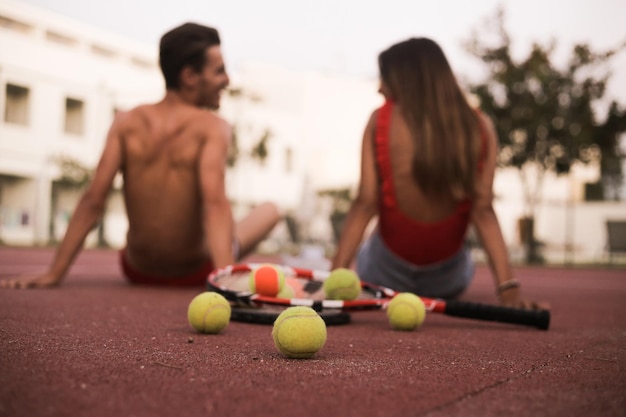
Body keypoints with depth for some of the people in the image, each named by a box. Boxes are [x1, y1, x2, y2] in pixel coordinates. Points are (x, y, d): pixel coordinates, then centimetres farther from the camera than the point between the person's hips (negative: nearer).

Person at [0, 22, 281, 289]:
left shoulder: (126, 123, -10)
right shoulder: (212, 128, -20)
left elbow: (92, 201, -16)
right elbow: (215, 202, -35)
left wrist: (54, 274, -14)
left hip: (138, 271, 4)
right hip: (195, 273, -4)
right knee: (270, 210, 22)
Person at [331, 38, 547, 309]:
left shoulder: (380, 120, -14)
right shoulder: (479, 126, -10)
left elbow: (365, 203, -18)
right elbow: (483, 210, -16)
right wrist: (509, 288, -15)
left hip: (385, 274, -1)